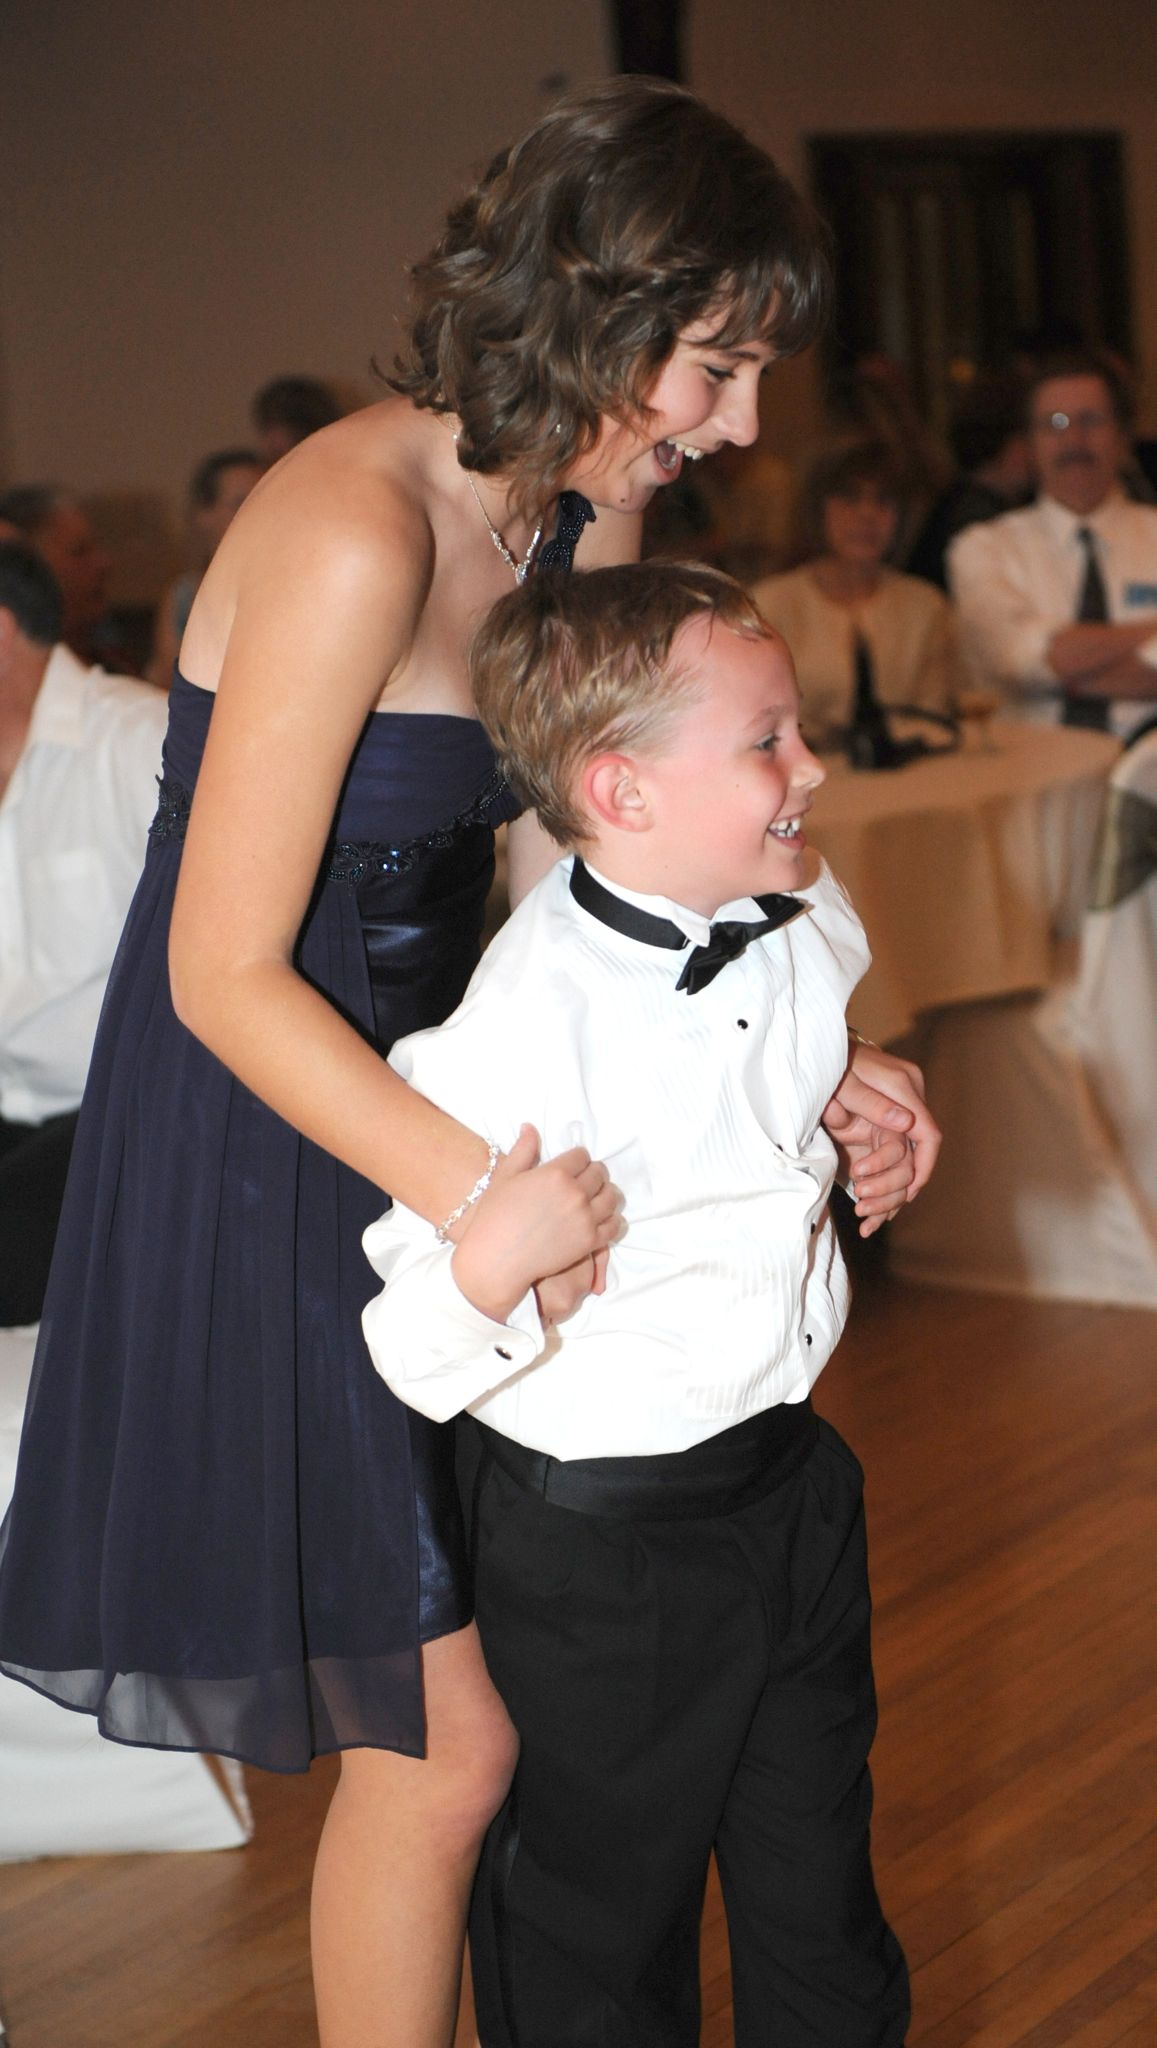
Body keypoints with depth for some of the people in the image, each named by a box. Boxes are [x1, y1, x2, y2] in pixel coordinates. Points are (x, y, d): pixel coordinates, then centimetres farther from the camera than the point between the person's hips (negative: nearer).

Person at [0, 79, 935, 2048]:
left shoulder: (581, 516, 2)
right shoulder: (352, 533, -26)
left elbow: (547, 876, 5)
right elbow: (228, 971, -25)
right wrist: (473, 1183, -35)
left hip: (428, 1097, 8)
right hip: (264, 1154, -8)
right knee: (445, 1737, 0)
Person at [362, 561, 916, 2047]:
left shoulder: (810, 929, -3)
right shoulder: (518, 1031, -27)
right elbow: (420, 1360, -25)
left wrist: (868, 1156, 5)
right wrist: (490, 1268, -43)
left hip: (794, 1481, 7)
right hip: (601, 1547, -6)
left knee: (820, 1900, 22)